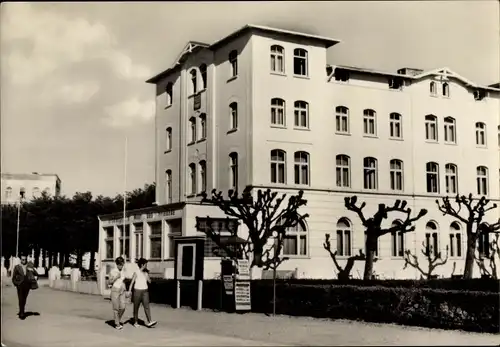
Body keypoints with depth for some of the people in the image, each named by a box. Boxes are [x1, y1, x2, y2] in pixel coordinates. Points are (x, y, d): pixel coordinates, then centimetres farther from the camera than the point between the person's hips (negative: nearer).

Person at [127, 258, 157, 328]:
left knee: (146, 306, -9)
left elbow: (149, 281, 5)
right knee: (136, 307, 6)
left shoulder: (146, 272, 8)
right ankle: (136, 322, 19)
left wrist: (147, 274, -4)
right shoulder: (136, 272, -6)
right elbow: (132, 282, -8)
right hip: (137, 291, -4)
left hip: (145, 291, 4)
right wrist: (129, 291, -16)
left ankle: (149, 322, -18)